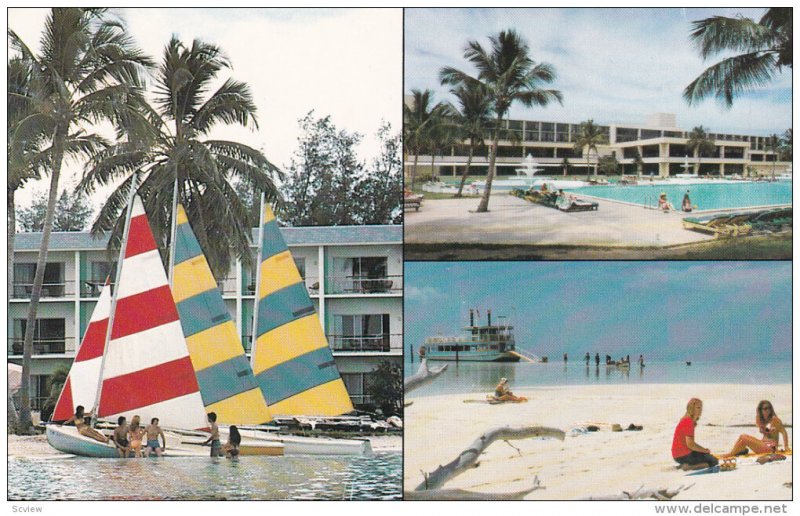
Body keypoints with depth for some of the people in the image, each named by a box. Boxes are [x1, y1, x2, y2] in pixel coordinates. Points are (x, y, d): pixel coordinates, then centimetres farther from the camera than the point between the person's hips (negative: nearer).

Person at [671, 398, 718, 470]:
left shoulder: (685, 420, 13)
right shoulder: (689, 422, -19)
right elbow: (690, 444, -23)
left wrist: (703, 449, 8)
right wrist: (704, 450, -9)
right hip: (684, 456, -10)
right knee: (714, 461, -4)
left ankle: (686, 465, 10)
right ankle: (688, 467, -15)